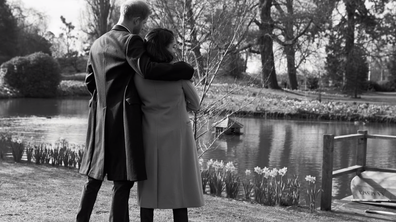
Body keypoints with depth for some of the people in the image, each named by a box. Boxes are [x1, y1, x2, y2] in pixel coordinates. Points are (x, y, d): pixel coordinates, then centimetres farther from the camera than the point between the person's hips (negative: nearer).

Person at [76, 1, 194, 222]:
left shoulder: (98, 44, 14)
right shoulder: (131, 41, -10)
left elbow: (90, 81, 18)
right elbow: (149, 69, -25)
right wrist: (186, 69, -17)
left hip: (100, 116, 8)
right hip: (124, 116, -8)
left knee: (95, 175, 17)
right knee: (123, 179, -3)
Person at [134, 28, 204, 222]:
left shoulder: (139, 75, -5)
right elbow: (194, 104, 0)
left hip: (150, 138, 3)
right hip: (177, 137, -3)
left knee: (149, 190, 10)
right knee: (178, 189, 5)